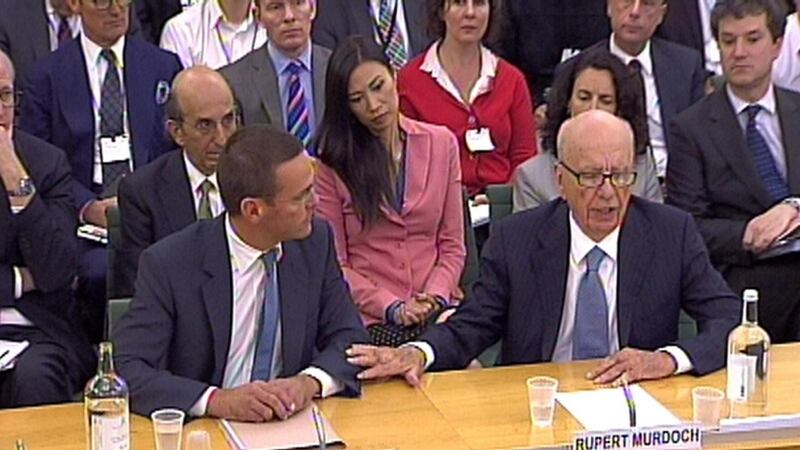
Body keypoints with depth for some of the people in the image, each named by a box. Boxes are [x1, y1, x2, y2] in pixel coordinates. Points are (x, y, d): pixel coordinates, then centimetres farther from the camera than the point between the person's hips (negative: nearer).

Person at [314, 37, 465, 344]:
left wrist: (435, 297, -7)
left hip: (438, 315, 2)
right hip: (369, 322, -2)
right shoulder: (332, 163, 2)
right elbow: (335, 264, 0)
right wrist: (392, 307, -11)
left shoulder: (442, 143, 11)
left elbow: (452, 246, 11)